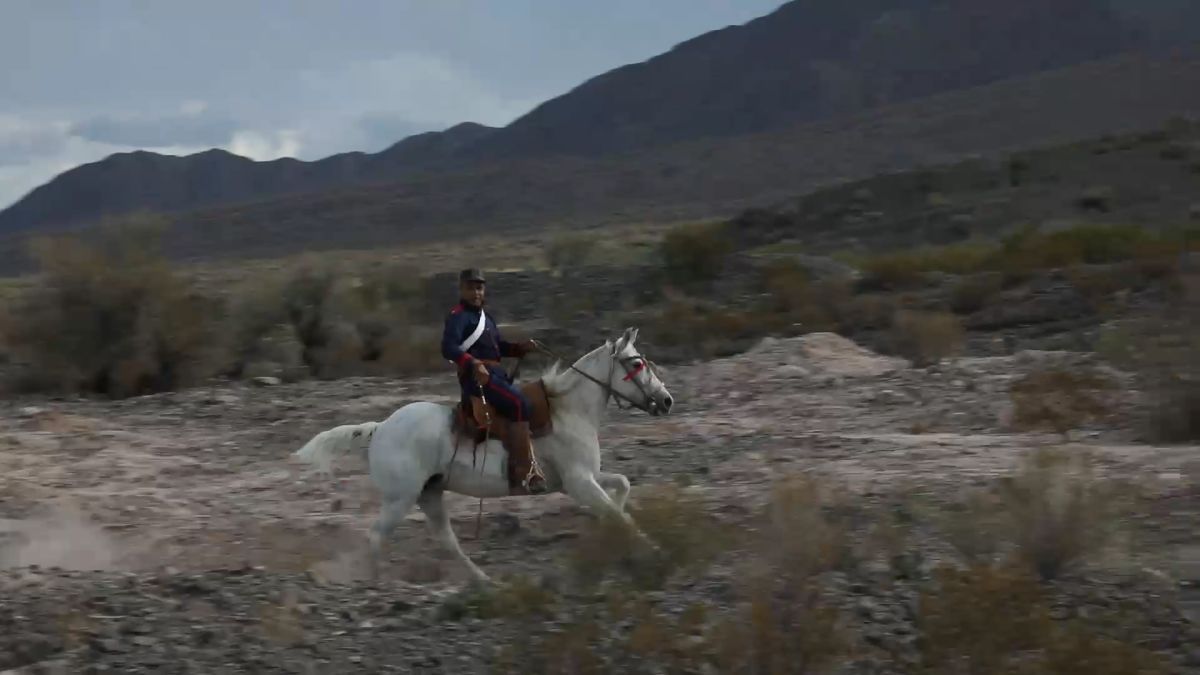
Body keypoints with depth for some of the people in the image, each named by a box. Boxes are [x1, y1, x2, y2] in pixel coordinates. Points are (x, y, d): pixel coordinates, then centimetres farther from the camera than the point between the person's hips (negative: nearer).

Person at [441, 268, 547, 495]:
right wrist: (474, 364, -34)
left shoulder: (485, 318, 23)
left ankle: (531, 469, 14)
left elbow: (500, 346, 30)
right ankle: (520, 474, -30)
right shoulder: (458, 316, -6)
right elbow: (449, 348, -20)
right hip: (476, 375, -10)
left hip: (495, 373, 10)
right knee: (519, 404, -26)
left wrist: (521, 347, 10)